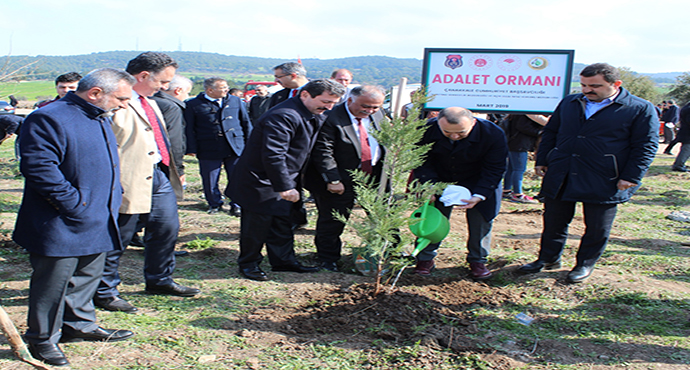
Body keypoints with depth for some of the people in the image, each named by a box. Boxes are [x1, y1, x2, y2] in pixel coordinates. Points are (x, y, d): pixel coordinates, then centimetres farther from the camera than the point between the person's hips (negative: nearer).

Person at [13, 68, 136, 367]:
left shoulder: (100, 119, 13)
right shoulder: (48, 120, -17)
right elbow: (39, 168, -25)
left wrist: (114, 196, 13)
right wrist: (75, 204, -23)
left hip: (97, 224, 9)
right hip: (61, 227, -9)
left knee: (88, 275, 20)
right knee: (53, 283, 5)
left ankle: (79, 324, 37)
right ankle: (43, 338, 22)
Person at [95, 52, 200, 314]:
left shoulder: (148, 102, 14)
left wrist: (171, 171, 20)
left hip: (159, 176, 9)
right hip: (130, 183, -9)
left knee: (167, 229, 17)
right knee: (117, 239, 4)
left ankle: (159, 280, 37)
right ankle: (104, 292, 23)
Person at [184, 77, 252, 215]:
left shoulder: (235, 101, 10)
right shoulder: (194, 105, -1)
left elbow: (246, 122, 15)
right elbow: (189, 129, 1)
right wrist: (192, 148, -5)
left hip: (235, 148, 2)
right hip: (209, 151, -2)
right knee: (210, 180, 6)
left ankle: (236, 205, 20)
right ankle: (215, 204, 28)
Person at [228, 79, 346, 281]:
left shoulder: (314, 117, 6)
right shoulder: (283, 116, -27)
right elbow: (273, 155, -31)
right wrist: (285, 187, -28)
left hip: (283, 181, 9)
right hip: (261, 183, -9)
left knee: (283, 224, 16)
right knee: (257, 224, 4)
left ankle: (284, 260, 30)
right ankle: (249, 263, 21)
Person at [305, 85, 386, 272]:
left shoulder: (378, 116, 5)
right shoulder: (331, 118, -18)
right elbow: (323, 152, -20)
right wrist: (333, 180, -23)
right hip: (340, 182, -6)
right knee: (332, 221, 5)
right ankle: (328, 258, 25)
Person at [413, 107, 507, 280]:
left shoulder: (493, 134, -29)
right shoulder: (427, 129, -27)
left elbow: (494, 169, -19)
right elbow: (422, 160, -13)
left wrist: (478, 196, -30)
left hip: (478, 183, 0)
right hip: (438, 180, 1)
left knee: (481, 219, 0)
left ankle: (477, 260, 20)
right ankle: (425, 258, 19)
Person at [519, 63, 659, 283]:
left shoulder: (641, 109, -4)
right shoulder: (568, 103, 9)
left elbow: (646, 147, -4)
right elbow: (550, 133, 16)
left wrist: (631, 177, -10)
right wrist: (541, 161, 9)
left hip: (604, 183, -3)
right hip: (560, 179, 3)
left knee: (597, 227, 9)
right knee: (554, 222, 11)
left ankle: (585, 264, 29)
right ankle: (548, 258, 29)